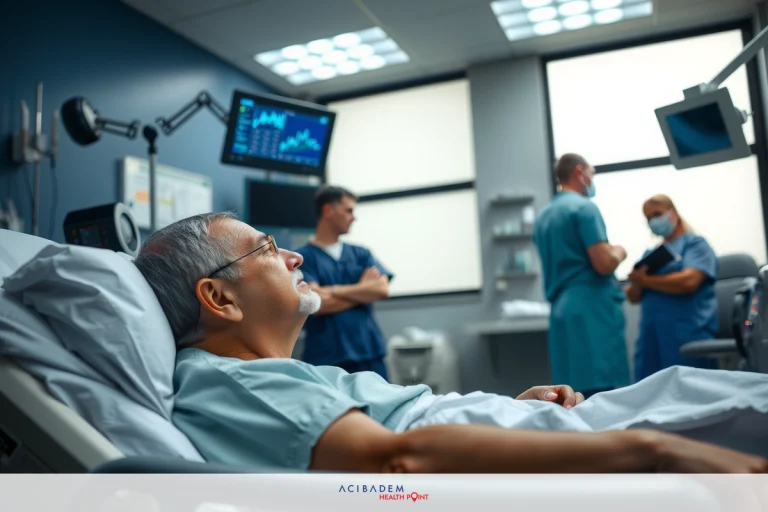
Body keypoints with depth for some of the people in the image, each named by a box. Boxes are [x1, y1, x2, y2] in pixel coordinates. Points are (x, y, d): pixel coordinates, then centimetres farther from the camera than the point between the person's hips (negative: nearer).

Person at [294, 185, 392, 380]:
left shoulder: (361, 253, 13)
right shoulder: (303, 257, -2)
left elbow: (382, 289, -2)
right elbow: (318, 303, -13)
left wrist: (335, 291, -11)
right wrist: (363, 290, -1)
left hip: (370, 354, 4)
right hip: (326, 359, -4)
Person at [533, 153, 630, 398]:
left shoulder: (542, 217, 18)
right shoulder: (584, 207, -7)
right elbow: (604, 264, -16)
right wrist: (619, 251, 5)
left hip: (561, 310, 8)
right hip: (593, 309, -8)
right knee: (605, 393, -8)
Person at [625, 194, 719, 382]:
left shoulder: (695, 243, 3)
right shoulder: (651, 252, 21)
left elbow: (688, 281, -16)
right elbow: (633, 297, 16)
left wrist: (645, 280, -7)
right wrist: (636, 284, -8)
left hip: (687, 335, -6)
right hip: (651, 336, 6)